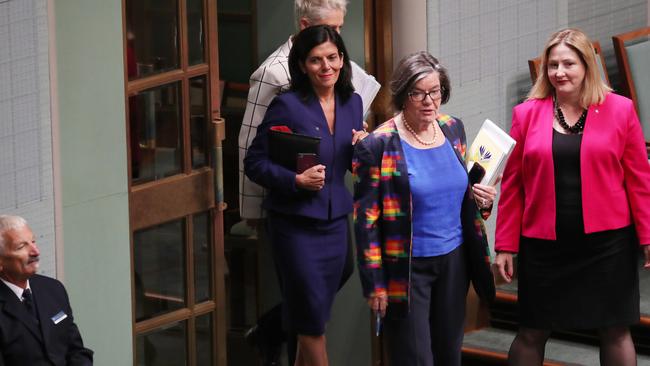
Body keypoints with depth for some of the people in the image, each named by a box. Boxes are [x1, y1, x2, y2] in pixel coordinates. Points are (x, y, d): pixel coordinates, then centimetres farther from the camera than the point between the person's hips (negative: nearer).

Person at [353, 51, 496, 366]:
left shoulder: (453, 128, 4)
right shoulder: (378, 145, -13)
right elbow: (366, 220, -11)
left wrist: (480, 198, -3)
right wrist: (374, 283, -12)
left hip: (454, 259, 5)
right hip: (407, 267, -5)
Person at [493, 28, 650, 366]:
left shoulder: (620, 110, -1)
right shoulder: (527, 114, 2)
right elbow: (512, 183, 5)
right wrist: (505, 245, 3)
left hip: (606, 241, -1)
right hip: (544, 245, 1)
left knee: (615, 331, 5)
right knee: (531, 333, 8)